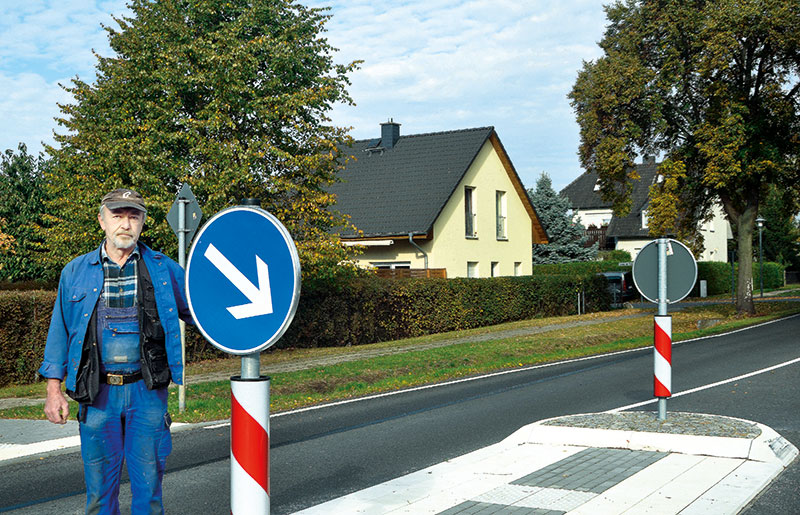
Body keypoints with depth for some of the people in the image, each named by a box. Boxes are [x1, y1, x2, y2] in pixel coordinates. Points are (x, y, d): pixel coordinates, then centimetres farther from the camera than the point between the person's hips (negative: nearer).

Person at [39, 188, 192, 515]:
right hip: (97, 393, 1)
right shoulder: (76, 272, 7)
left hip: (147, 392, 0)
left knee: (148, 481, 6)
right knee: (99, 484, 8)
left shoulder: (163, 269, 4)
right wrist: (54, 389, 3)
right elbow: (59, 332, 9)